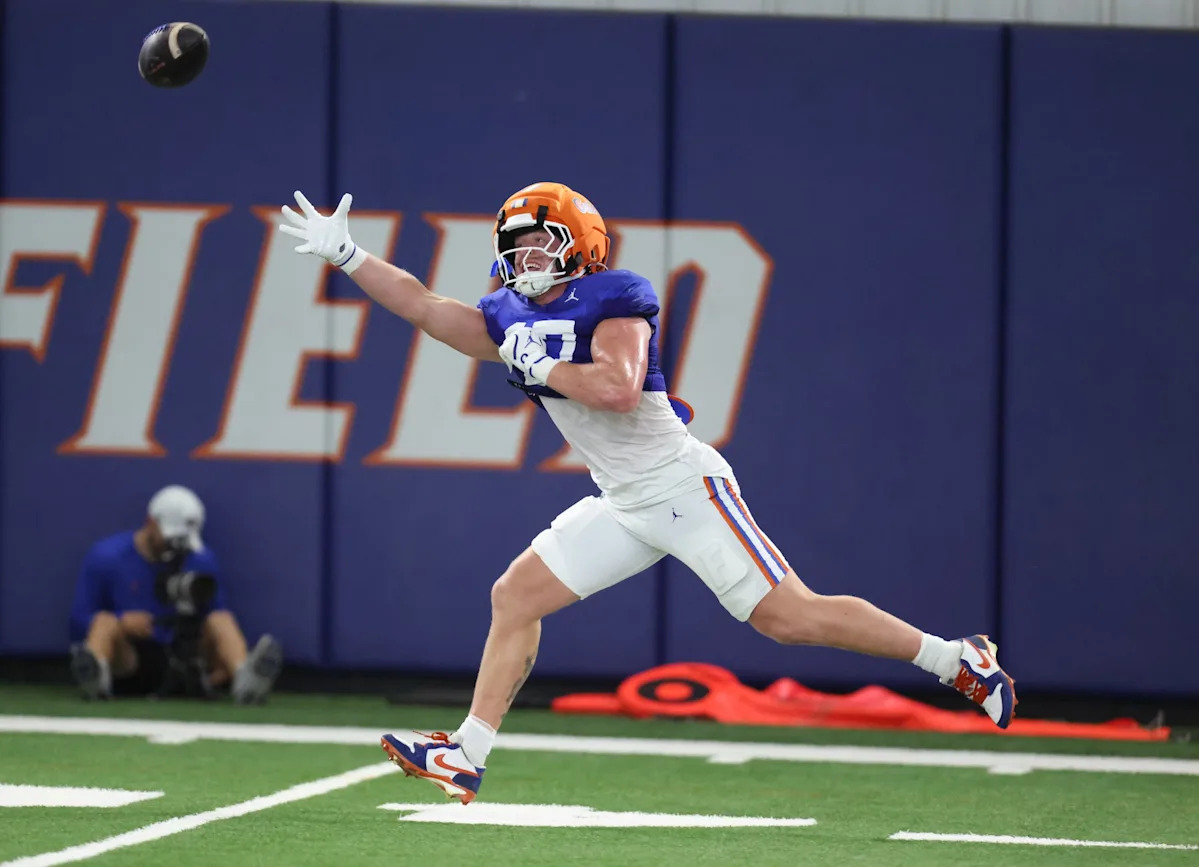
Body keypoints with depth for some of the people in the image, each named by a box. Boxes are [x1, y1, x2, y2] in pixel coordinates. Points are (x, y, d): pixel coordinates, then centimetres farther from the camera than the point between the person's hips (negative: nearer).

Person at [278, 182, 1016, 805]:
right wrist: (345, 254, 13)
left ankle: (958, 660, -5)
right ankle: (467, 757, 8)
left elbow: (617, 388, -27)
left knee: (790, 616, -13)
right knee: (515, 597, 3)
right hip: (626, 507, 8)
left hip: (684, 488, -8)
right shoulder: (513, 318, 11)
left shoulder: (612, 300, -12)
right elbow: (421, 305, 16)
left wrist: (543, 367, -15)